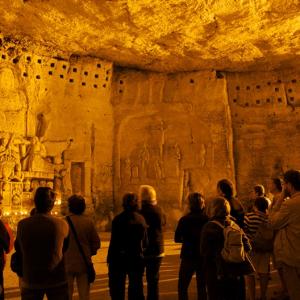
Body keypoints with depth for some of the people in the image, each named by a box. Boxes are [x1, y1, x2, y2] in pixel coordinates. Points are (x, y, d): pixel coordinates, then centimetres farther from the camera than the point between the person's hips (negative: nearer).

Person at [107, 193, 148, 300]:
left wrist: (110, 259, -8)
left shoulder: (118, 219, -13)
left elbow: (114, 242, -15)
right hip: (137, 259, 3)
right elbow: (145, 242, 2)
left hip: (119, 259, -3)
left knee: (117, 289, 12)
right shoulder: (141, 219, -2)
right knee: (136, 289, 15)